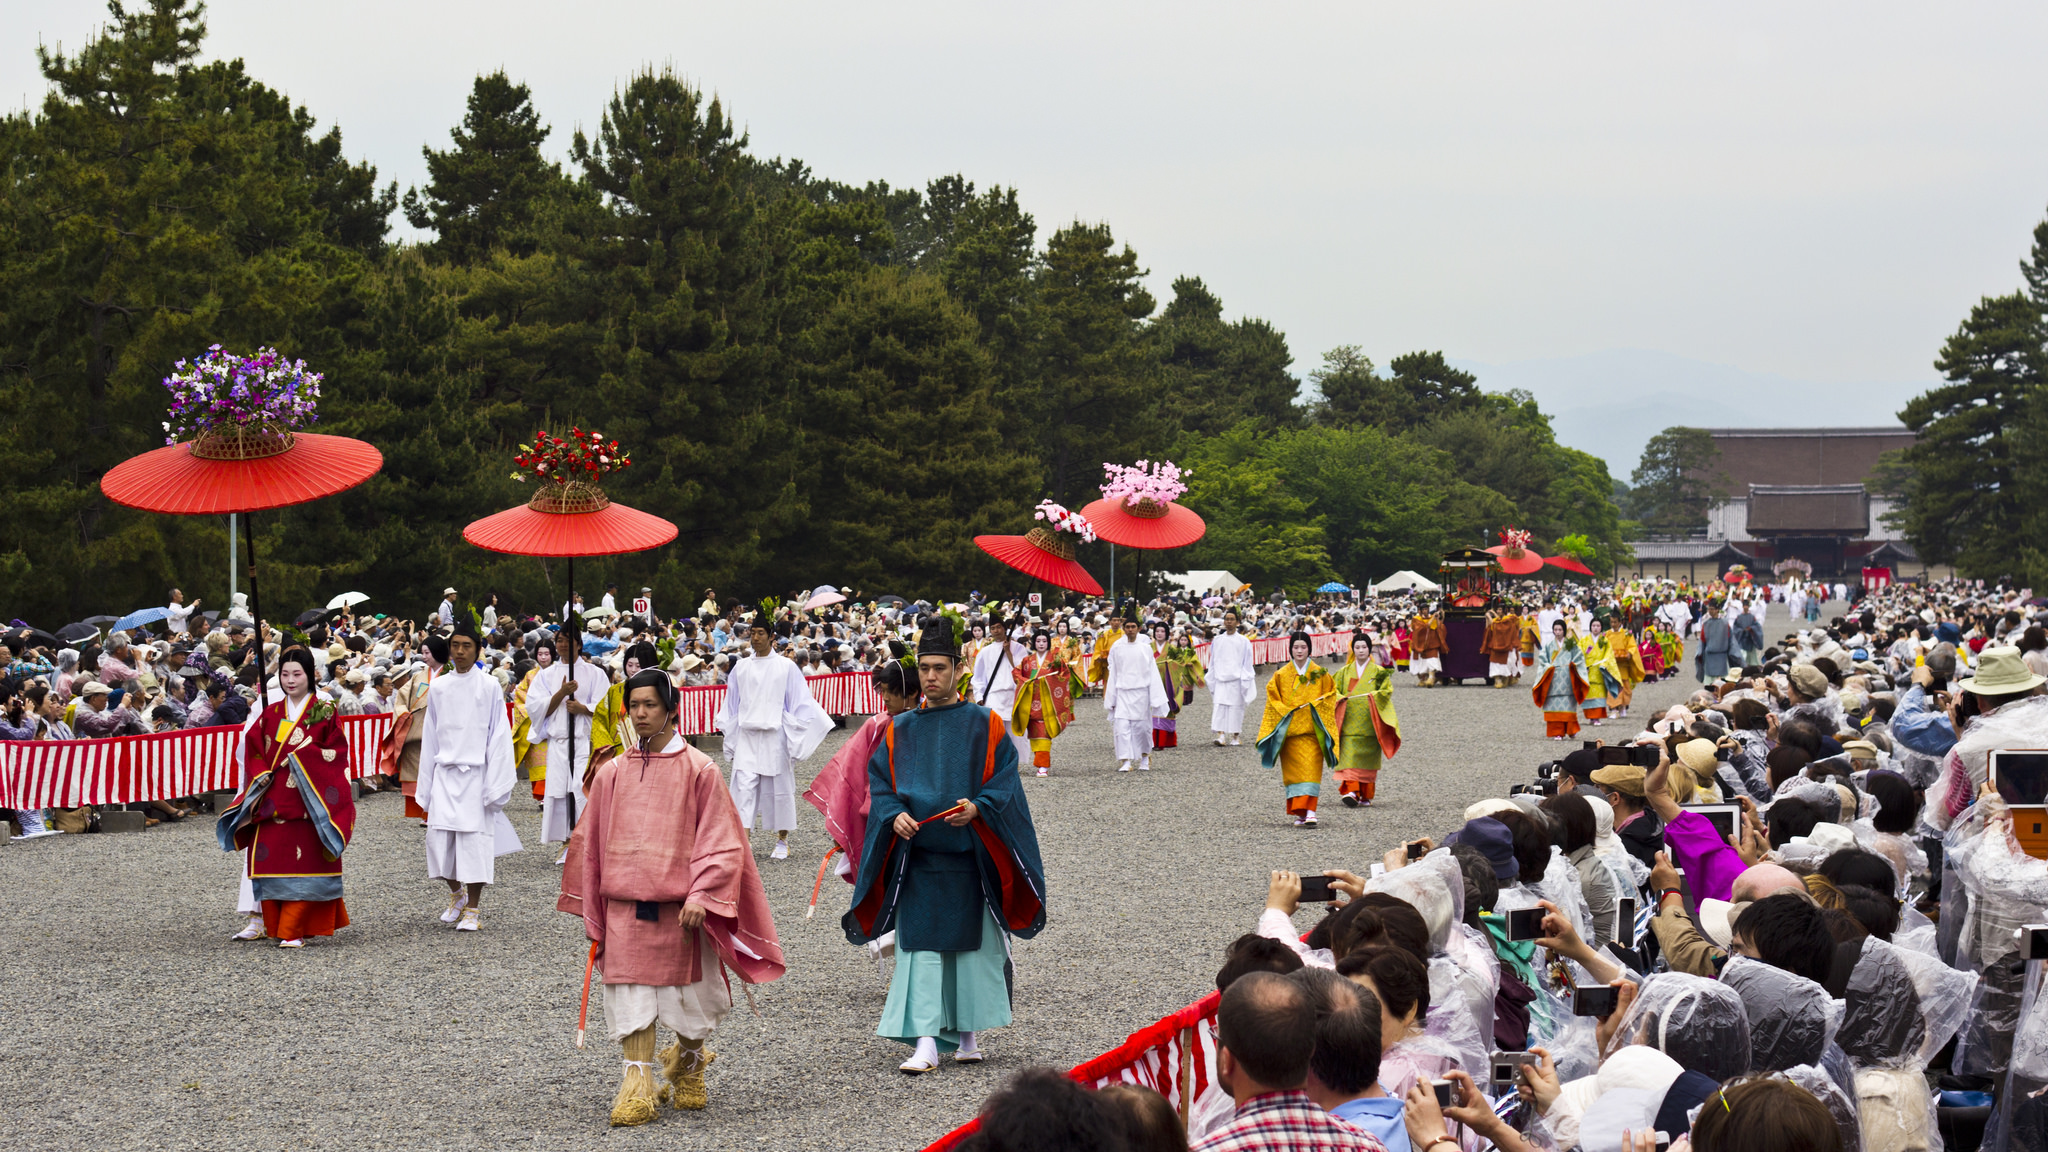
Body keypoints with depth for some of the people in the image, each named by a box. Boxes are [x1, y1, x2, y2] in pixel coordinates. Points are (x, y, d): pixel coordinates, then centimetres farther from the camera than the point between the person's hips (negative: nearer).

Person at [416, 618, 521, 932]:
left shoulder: (489, 686, 0)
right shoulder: (438, 688, 9)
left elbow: (499, 735, -1)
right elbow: (430, 737, 13)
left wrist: (495, 784, -7)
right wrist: (426, 785, 11)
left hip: (476, 773, -3)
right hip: (445, 773, 3)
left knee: (475, 838, -5)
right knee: (440, 836, -3)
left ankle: (473, 908, 5)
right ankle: (456, 894, 22)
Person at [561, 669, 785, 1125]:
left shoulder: (699, 770, -3)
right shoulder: (611, 774, 6)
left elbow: (720, 840, -5)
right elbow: (589, 843, 13)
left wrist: (702, 895, -16)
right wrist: (591, 912, 11)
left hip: (680, 909, -2)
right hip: (624, 906, 2)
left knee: (691, 999, 9)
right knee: (631, 997, -3)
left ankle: (687, 1065, 36)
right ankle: (637, 1088, 0)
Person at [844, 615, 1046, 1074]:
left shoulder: (985, 725, 2)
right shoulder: (899, 731, 9)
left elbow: (1004, 781, -3)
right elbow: (880, 786, 7)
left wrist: (978, 807, -21)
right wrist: (894, 815, -13)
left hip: (970, 858, -1)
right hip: (916, 857, 1)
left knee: (974, 945, 6)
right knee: (920, 946, -6)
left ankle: (969, 1036, 20)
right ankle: (925, 1043, -8)